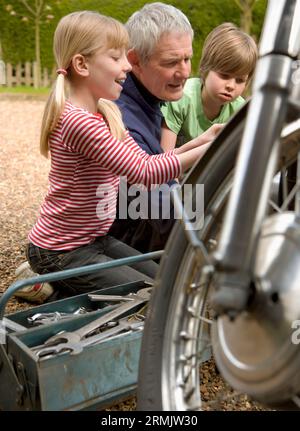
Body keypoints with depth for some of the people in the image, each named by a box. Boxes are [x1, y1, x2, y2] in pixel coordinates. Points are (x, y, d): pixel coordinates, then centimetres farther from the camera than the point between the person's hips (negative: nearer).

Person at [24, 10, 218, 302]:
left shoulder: (106, 113, 5)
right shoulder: (79, 121, -26)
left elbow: (144, 163, 0)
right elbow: (143, 172, -30)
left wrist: (198, 143, -10)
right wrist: (211, 149, -27)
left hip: (95, 239, 9)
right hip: (61, 252, -9)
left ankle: (68, 292, 20)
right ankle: (62, 301, 8)